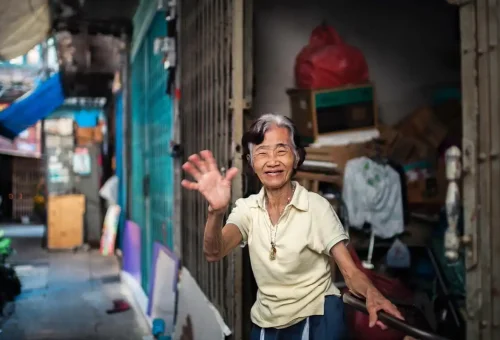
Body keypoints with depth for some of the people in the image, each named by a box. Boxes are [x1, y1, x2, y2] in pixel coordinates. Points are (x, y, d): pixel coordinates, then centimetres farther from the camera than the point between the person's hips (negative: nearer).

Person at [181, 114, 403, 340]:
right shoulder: (247, 208, -4)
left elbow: (350, 272, -15)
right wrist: (216, 211, -40)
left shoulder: (316, 206, -12)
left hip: (316, 318, -2)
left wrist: (371, 294, -37)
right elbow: (214, 253, -20)